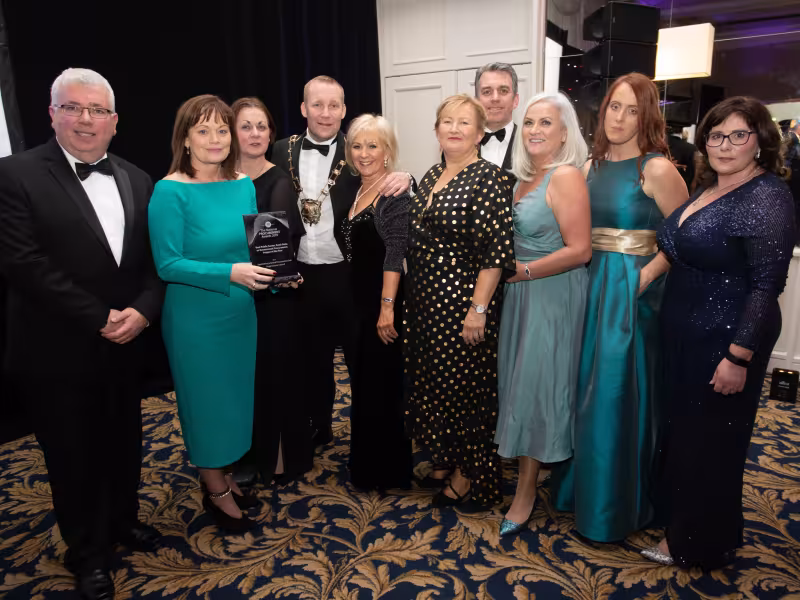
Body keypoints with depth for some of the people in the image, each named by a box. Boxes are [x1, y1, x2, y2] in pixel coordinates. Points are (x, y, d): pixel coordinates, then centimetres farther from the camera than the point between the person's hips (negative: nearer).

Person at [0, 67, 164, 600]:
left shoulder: (137, 180, 7)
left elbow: (155, 257, 5)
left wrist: (143, 309, -12)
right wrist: (99, 319, -17)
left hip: (127, 344, 5)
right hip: (60, 351, -4)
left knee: (124, 443, 19)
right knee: (73, 455, 12)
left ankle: (124, 520, 44)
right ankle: (88, 552, 34)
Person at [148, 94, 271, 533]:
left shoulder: (244, 185, 3)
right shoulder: (170, 191, -14)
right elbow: (167, 264, -18)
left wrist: (276, 270, -9)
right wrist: (230, 273, -28)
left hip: (240, 313, 6)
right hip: (195, 318, -6)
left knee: (235, 396, 17)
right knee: (206, 400, 9)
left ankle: (222, 476, 38)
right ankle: (216, 493, 29)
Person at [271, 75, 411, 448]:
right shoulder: (283, 151, 3)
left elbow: (387, 189, -11)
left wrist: (403, 179, -33)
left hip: (351, 274, -3)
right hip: (303, 275, 3)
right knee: (313, 359, 19)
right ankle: (318, 427, 39)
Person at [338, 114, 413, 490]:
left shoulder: (397, 189, -12)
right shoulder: (356, 190, 12)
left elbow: (395, 250, -20)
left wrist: (387, 306, -25)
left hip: (383, 299, -8)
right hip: (357, 298, 8)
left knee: (383, 384, 2)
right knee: (362, 381, 18)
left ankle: (389, 472, 21)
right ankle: (366, 466, 36)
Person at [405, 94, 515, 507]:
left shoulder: (488, 178, -13)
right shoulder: (432, 176, 11)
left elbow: (495, 250, -18)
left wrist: (478, 309, -21)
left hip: (462, 305, -8)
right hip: (426, 303, 8)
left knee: (464, 387, 5)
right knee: (431, 381, 17)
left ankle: (468, 476, 26)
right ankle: (444, 458, 38)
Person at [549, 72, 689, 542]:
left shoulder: (656, 169, -9)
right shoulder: (592, 165, 9)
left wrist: (646, 276, -16)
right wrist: (585, 273, 0)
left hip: (632, 291, -6)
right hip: (591, 284, 6)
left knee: (618, 394, 1)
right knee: (587, 388, 15)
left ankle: (615, 505, 22)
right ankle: (582, 483, 35)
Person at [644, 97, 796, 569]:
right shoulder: (708, 189, 10)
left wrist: (739, 357, -23)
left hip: (725, 342, -8)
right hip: (684, 334, 8)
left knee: (709, 440, 7)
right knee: (680, 428, 19)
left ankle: (698, 544, 29)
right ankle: (677, 518, 41)